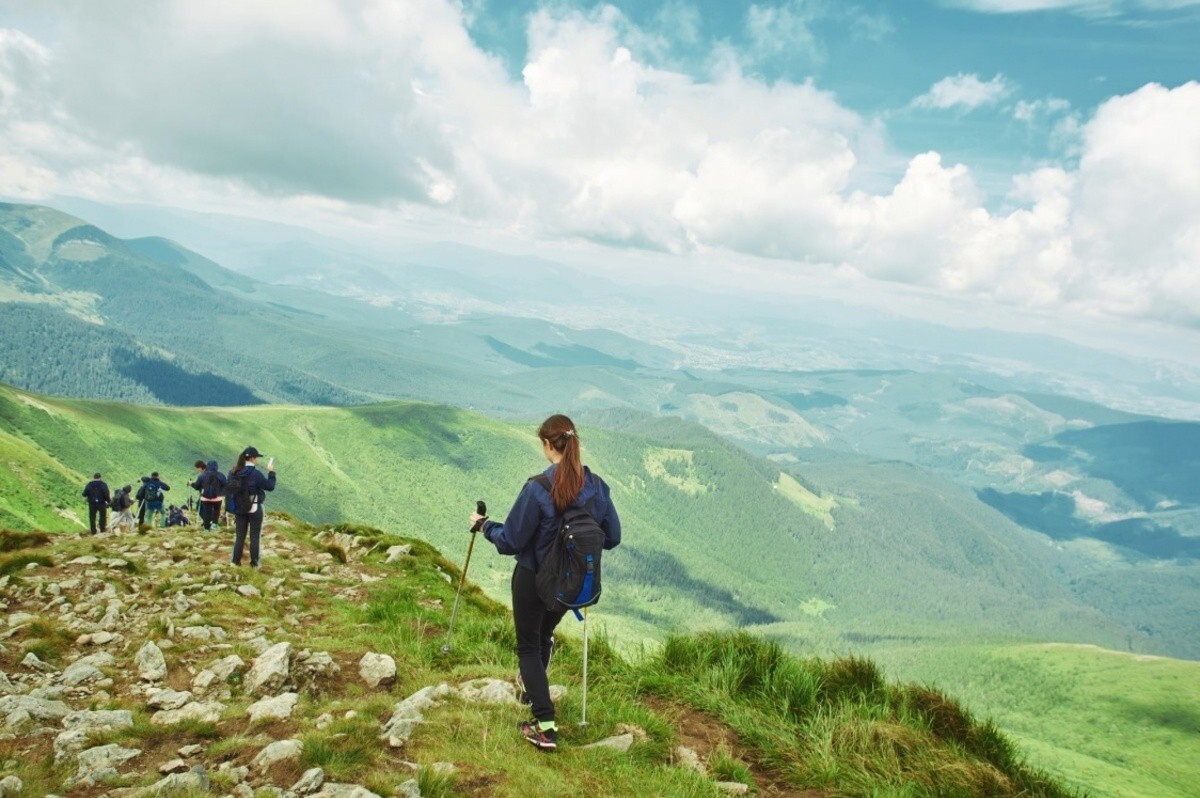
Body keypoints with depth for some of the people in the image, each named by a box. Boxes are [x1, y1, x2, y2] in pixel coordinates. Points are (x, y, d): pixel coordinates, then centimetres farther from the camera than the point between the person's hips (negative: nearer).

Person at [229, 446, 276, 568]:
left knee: (239, 536, 14)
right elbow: (270, 486, -12)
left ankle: (236, 561, 15)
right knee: (255, 536, 6)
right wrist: (271, 472, -2)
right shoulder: (256, 474, -20)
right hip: (254, 509, -4)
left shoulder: (233, 473, -4)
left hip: (239, 508, 5)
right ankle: (254, 563, 10)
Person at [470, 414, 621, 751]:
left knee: (529, 646, 11)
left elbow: (510, 541, -17)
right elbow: (612, 537, -1)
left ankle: (546, 725, 3)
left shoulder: (537, 488, -26)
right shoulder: (597, 486, -11)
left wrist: (485, 525, 1)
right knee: (545, 634, 30)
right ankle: (533, 685, 52)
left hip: (533, 578, -5)